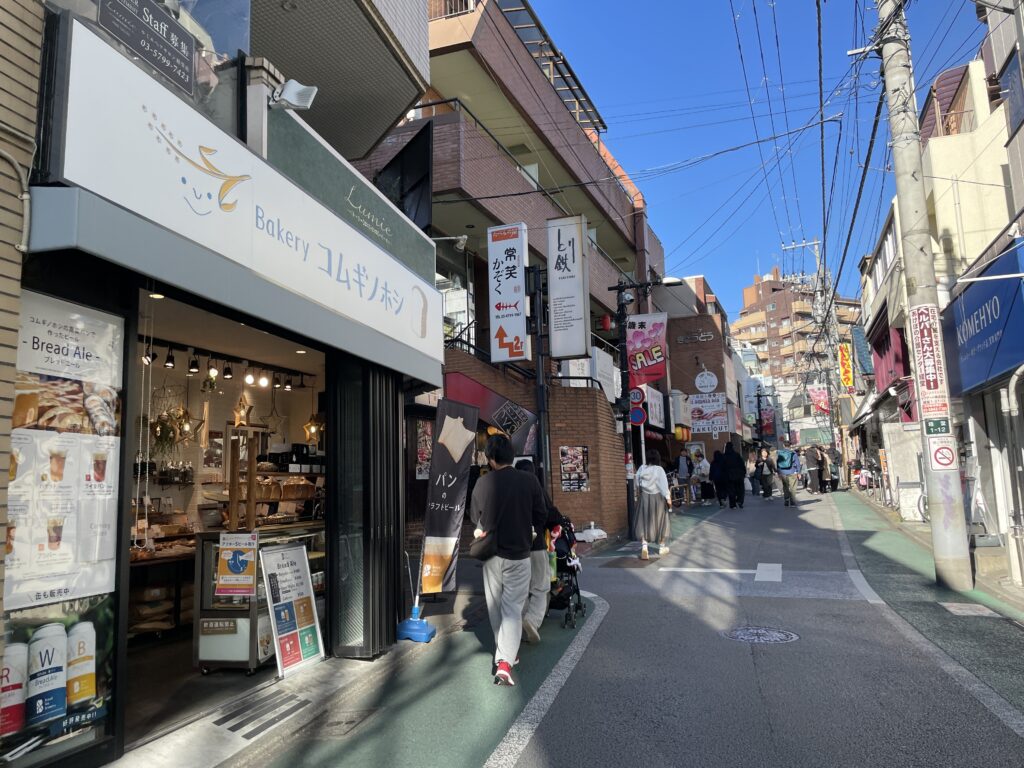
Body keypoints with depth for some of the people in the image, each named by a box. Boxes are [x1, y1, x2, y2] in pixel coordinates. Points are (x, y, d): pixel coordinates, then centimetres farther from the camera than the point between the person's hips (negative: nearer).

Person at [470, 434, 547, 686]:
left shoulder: (483, 483, -8)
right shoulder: (529, 481, -11)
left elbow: (474, 516, 5)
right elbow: (541, 516, -2)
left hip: (491, 554, 2)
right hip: (519, 554, -1)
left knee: (495, 607, 18)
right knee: (512, 609, 3)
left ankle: (504, 653, 33)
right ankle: (505, 662, -9)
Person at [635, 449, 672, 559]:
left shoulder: (641, 469, -2)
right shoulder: (659, 469, -12)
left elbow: (637, 485, 6)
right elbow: (664, 485, -15)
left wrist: (640, 493, 21)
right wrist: (668, 498, -11)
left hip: (644, 497, 2)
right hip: (658, 497, -2)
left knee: (644, 522, 2)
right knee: (660, 521, 12)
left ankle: (644, 545, -16)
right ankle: (662, 546, 25)